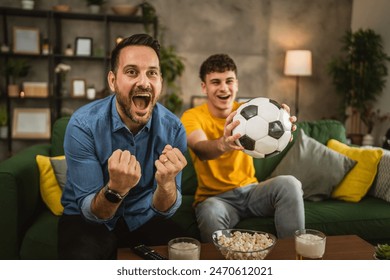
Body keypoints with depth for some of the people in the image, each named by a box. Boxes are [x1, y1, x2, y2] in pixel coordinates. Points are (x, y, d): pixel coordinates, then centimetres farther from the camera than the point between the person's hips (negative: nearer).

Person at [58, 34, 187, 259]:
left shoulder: (173, 128, -15)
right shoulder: (83, 125, -22)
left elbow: (164, 211, -13)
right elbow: (91, 212, -19)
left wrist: (166, 184, -36)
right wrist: (115, 189, -41)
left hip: (143, 218, 3)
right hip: (88, 220, -2)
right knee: (83, 258, -32)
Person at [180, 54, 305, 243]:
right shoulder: (192, 116, -8)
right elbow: (200, 148, -31)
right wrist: (223, 144, -54)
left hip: (249, 189, 3)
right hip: (214, 197, -3)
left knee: (289, 184, -24)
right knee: (210, 213, -36)